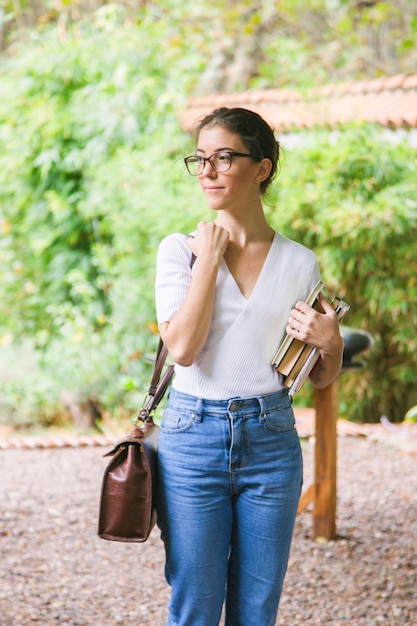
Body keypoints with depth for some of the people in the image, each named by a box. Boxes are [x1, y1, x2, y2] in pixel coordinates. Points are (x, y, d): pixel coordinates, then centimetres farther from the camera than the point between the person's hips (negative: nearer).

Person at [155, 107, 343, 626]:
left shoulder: (299, 263, 4)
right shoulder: (179, 249, -1)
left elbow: (321, 378, 12)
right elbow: (182, 348, -16)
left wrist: (329, 342, -9)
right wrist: (209, 260, -12)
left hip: (271, 440, 2)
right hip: (193, 436, -1)